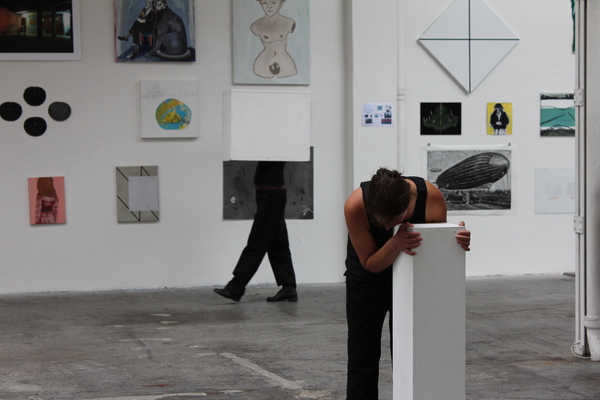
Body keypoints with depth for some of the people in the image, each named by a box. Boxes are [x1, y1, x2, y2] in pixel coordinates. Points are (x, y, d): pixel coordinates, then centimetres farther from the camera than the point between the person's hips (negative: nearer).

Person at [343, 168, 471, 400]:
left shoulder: (432, 198, -31)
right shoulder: (355, 206, -34)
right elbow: (370, 263, -23)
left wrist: (457, 241, -36)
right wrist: (394, 243, -42)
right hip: (367, 278, -1)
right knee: (363, 357, -3)